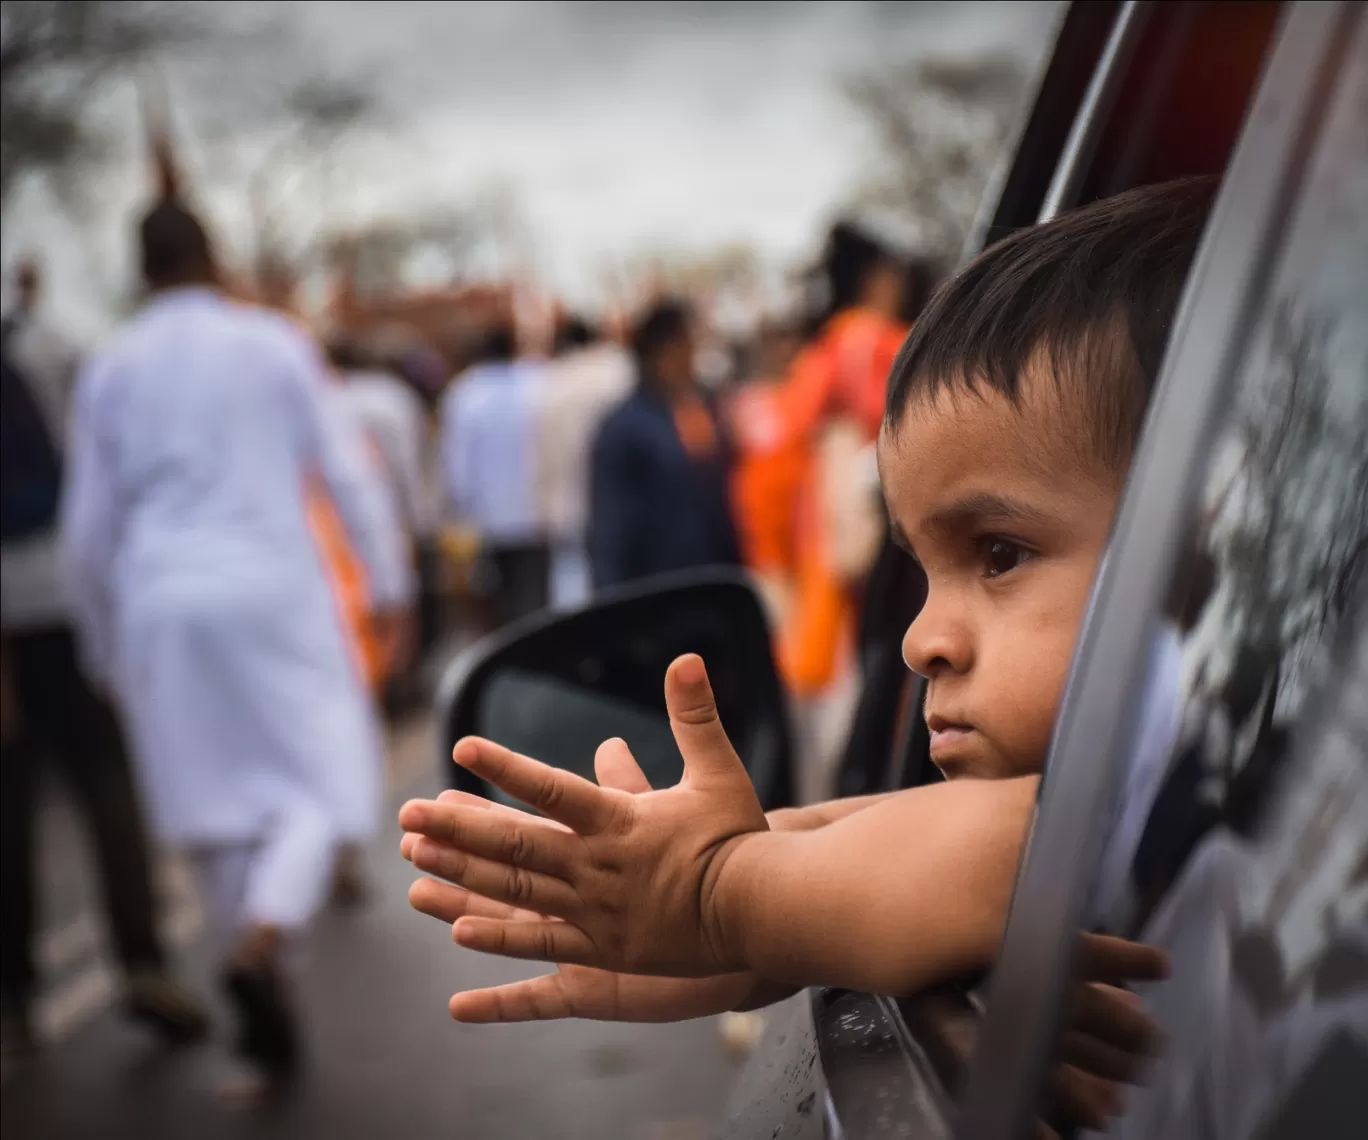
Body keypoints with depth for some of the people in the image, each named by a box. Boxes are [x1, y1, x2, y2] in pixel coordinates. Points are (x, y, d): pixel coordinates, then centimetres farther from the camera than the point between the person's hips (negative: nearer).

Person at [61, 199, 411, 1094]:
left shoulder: (111, 369, 8)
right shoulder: (274, 343, 1)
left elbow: (88, 526, 10)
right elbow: (345, 470, -1)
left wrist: (103, 644, 20)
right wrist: (388, 580, 7)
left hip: (162, 605, 3)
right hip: (272, 590, -3)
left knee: (214, 806, 10)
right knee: (319, 782, 4)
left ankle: (269, 1021, 12)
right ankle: (264, 938, -23)